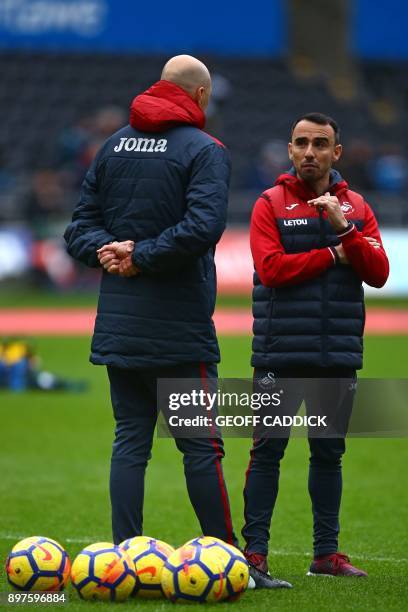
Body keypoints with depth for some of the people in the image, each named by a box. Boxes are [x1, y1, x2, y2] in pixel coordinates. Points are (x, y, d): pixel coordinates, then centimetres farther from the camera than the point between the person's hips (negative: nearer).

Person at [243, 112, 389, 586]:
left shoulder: (356, 207, 11)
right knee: (267, 451, -5)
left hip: (337, 355, 4)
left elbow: (378, 273, 0)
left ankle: (327, 552, 16)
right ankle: (254, 552, -2)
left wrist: (344, 228, -13)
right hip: (280, 355, -4)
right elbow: (271, 268, -13)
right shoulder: (270, 205, 0)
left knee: (329, 453, 9)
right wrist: (333, 254, -8)